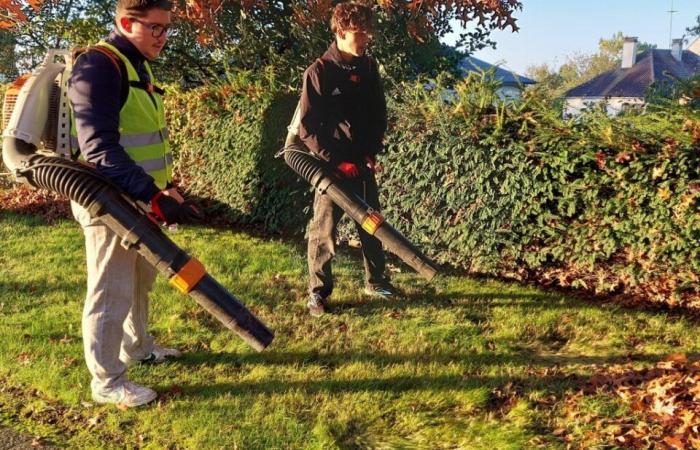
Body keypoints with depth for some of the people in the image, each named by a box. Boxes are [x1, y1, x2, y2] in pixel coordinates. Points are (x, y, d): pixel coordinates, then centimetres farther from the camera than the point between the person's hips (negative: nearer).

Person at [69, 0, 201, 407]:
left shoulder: (139, 66, 13)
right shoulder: (100, 65, -18)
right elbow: (98, 148, -27)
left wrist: (166, 187, 18)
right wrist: (154, 195, -33)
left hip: (138, 198, 10)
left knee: (141, 281, 22)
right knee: (112, 292, 0)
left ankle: (138, 348, 41)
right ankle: (107, 382, 14)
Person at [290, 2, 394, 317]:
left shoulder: (369, 68, 3)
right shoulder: (319, 72, -12)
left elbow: (379, 114, 13)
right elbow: (307, 127, -12)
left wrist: (372, 152, 2)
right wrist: (337, 161, -14)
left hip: (363, 163, 5)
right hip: (331, 164, -5)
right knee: (324, 231, 1)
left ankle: (375, 281, 30)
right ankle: (318, 292, 14)